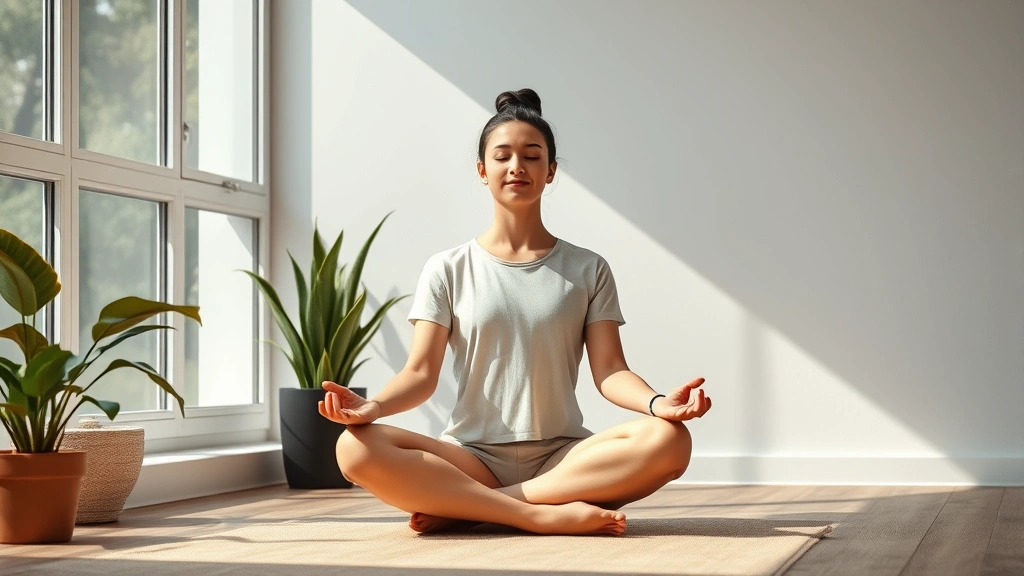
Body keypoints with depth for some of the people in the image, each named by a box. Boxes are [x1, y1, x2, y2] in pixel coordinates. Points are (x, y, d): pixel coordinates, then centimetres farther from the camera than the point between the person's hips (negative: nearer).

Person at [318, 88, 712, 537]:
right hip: (472, 456, -1)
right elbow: (421, 373, 0)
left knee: (668, 441, -30)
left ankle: (462, 508, -24)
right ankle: (545, 515, -29)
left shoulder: (588, 270, 10)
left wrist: (657, 403, -23)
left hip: (562, 457, 1)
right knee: (356, 449, -29)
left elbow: (609, 370, 0)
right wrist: (373, 406, -23)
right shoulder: (447, 270, 8)